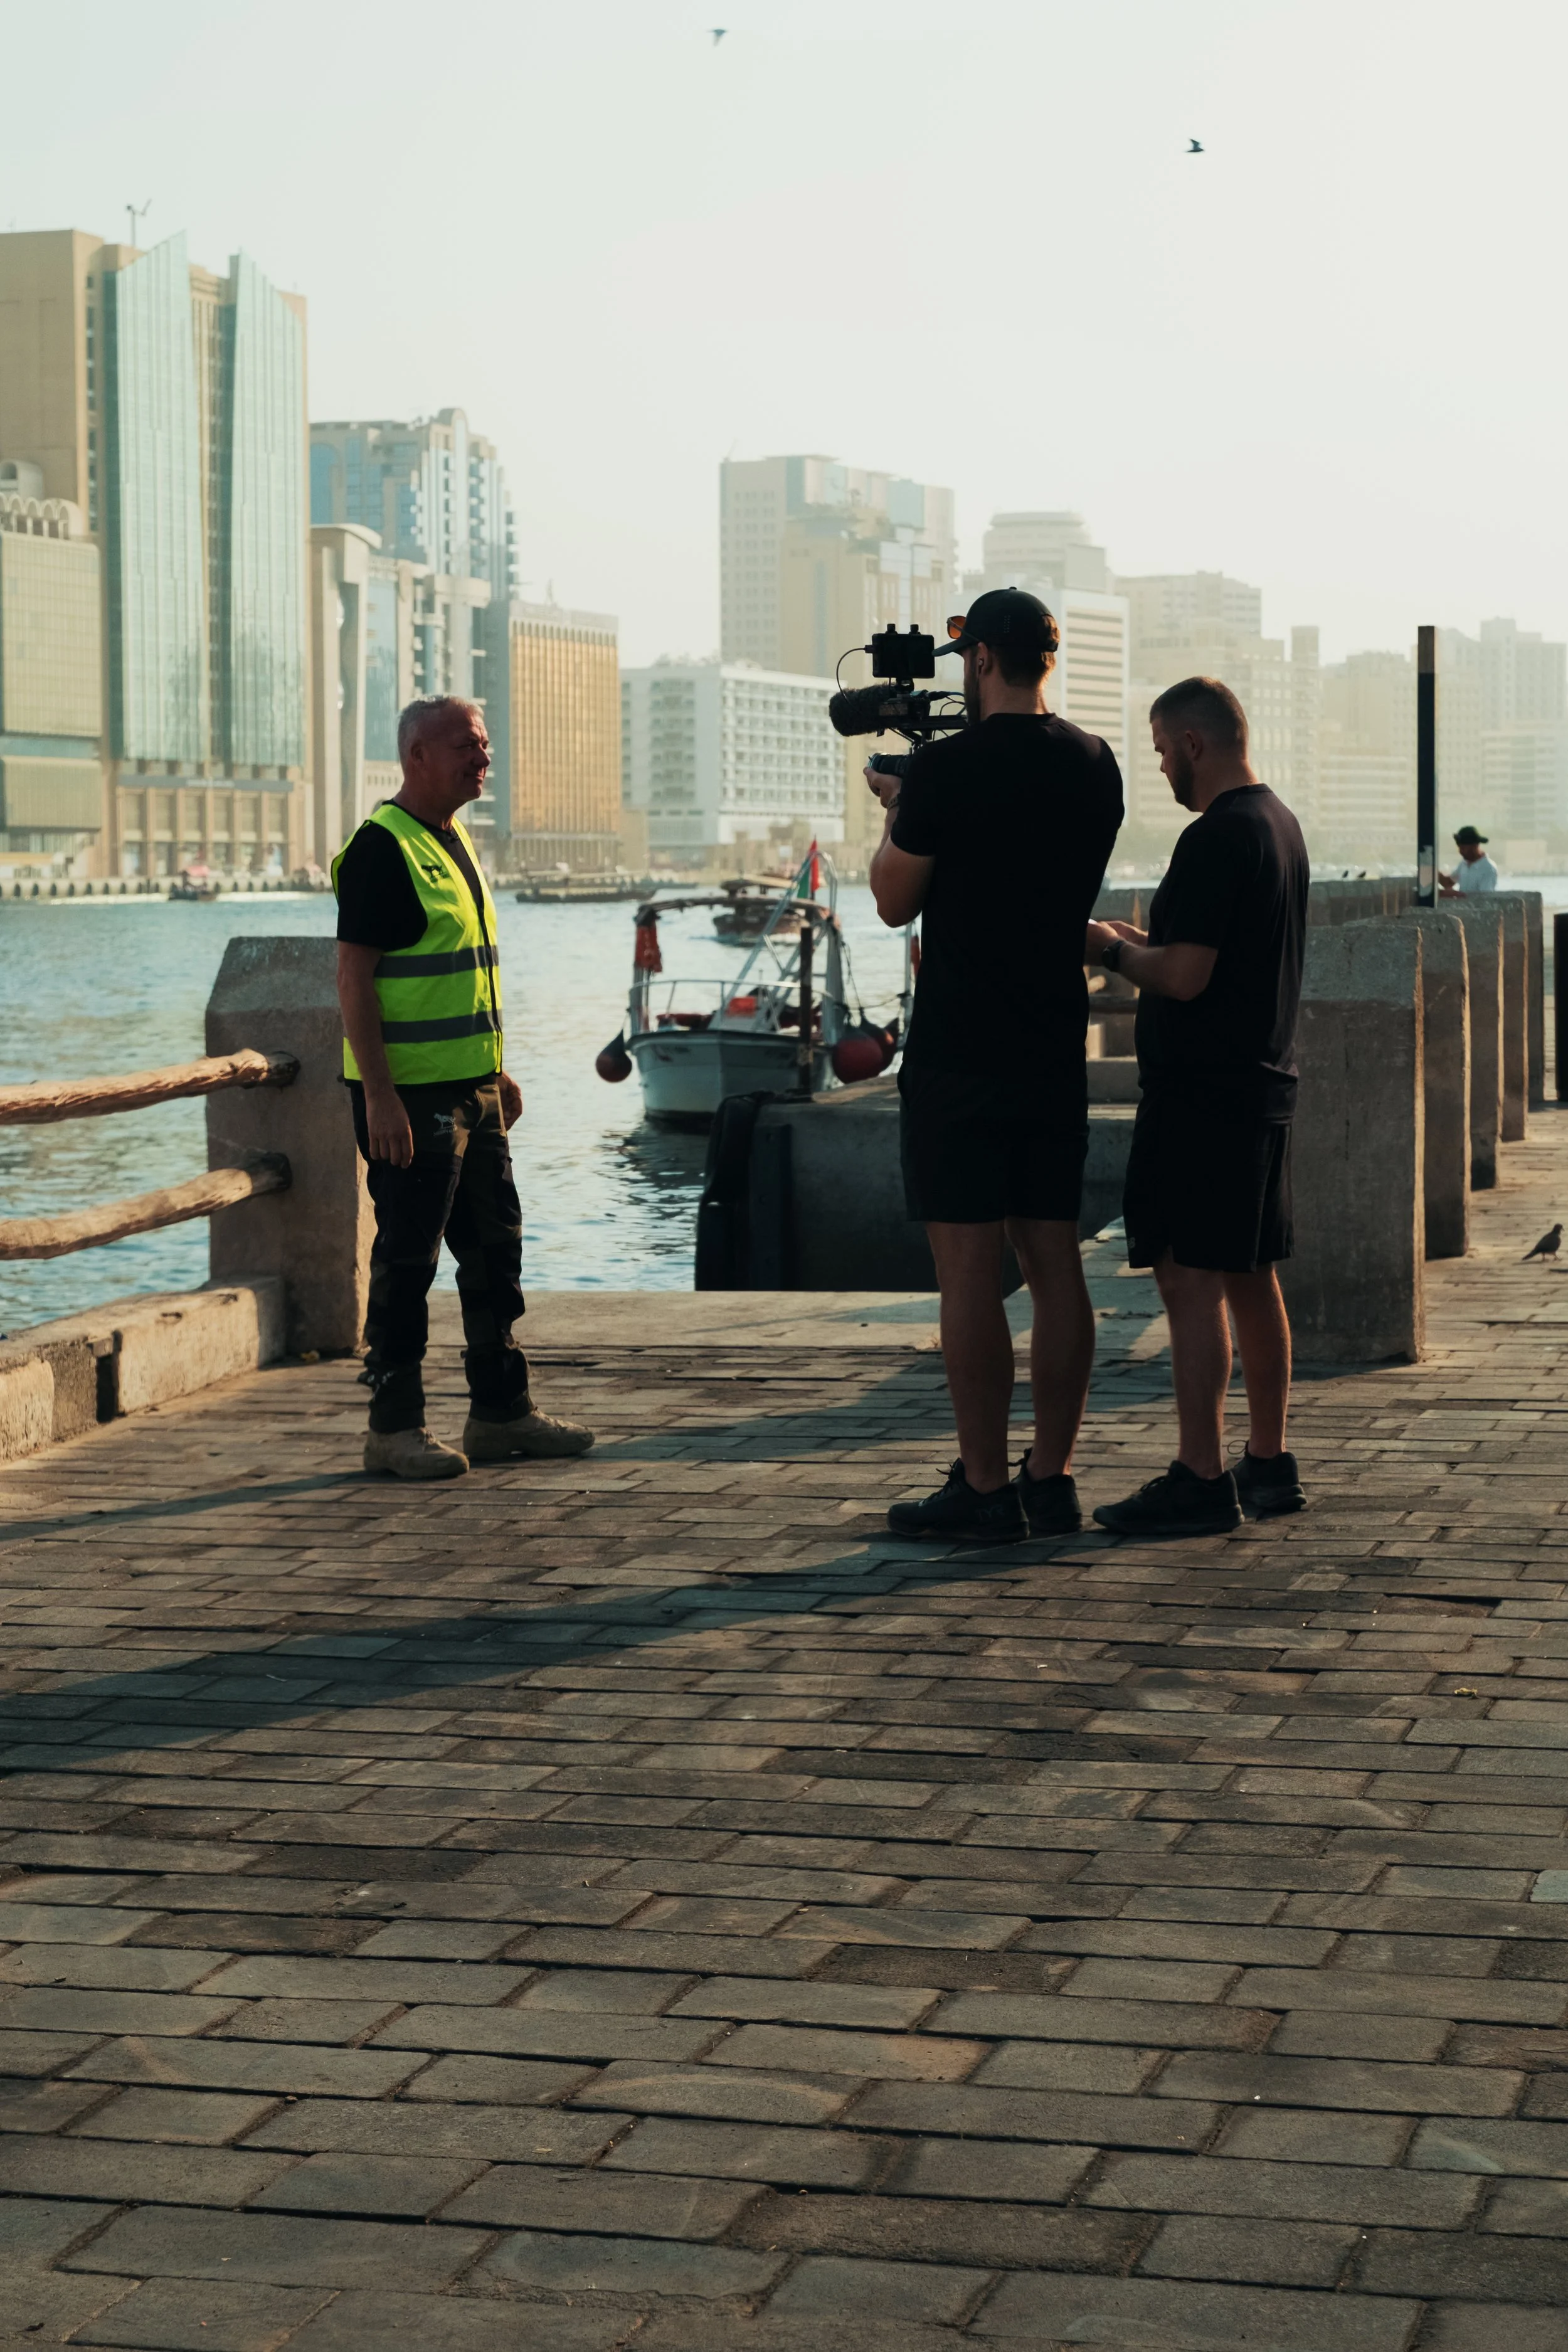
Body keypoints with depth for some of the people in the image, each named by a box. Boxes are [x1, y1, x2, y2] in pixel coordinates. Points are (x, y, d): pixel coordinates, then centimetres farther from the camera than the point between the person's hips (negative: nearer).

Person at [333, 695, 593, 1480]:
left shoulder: (455, 842, 15)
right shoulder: (381, 848, -13)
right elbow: (353, 978, -17)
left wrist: (496, 1070, 20)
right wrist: (379, 1096, -22)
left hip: (471, 1090, 9)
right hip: (408, 1097, -9)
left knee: (494, 1251, 13)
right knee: (407, 1261, -3)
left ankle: (500, 1412, 21)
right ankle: (394, 1426, 5)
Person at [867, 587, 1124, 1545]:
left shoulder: (948, 768, -13)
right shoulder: (1097, 765, 7)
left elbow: (895, 900, -2)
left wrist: (897, 811, 15)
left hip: (962, 1058, -6)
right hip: (1056, 1052, 6)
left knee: (970, 1267, -3)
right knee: (1054, 1261, 9)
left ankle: (984, 1490, -1)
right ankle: (1052, 1481, 13)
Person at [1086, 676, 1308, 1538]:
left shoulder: (1215, 839, -17)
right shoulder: (1280, 823, 14)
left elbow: (1185, 976, -22)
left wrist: (1113, 950, -5)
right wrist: (1147, 942, 19)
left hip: (1201, 1093, -10)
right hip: (1263, 1081, 10)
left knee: (1190, 1279, -8)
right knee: (1249, 1279, 15)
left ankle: (1200, 1479, -9)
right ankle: (1270, 1464, 22)